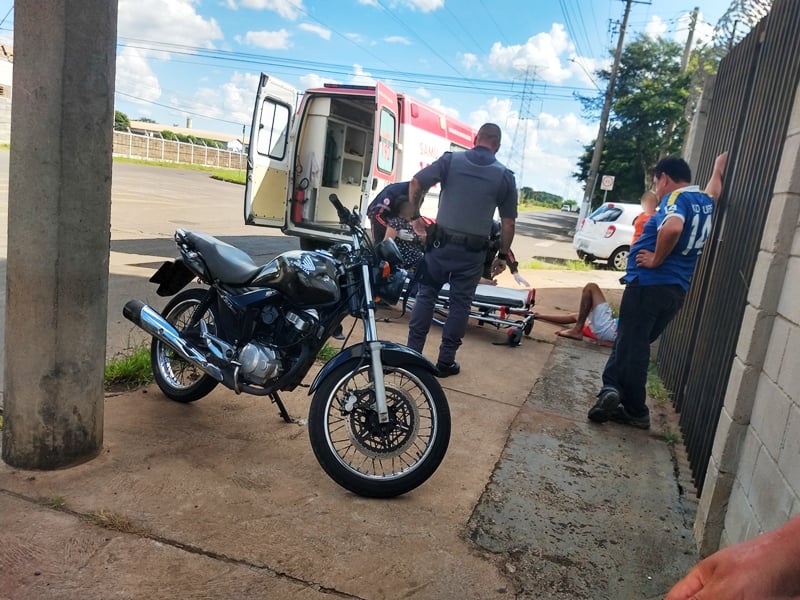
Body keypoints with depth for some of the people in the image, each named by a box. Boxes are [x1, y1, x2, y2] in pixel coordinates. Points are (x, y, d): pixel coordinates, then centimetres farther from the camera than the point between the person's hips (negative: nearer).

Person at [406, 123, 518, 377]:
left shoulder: (451, 159, 1)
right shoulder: (505, 176, 2)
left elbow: (416, 183, -6)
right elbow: (508, 223, 2)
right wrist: (503, 255, 11)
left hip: (441, 241, 1)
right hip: (473, 250, 0)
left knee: (426, 295, 11)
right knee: (460, 303, 9)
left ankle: (413, 353, 14)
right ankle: (446, 361, 15)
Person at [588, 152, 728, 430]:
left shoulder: (677, 197, -12)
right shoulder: (706, 201, 14)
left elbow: (673, 227, -35)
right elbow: (713, 189, 40)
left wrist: (656, 259, -22)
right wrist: (718, 167, 56)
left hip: (649, 284, -9)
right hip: (676, 289, 9)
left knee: (632, 346, -1)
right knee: (633, 344, 15)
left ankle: (636, 412, 0)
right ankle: (613, 390, 10)